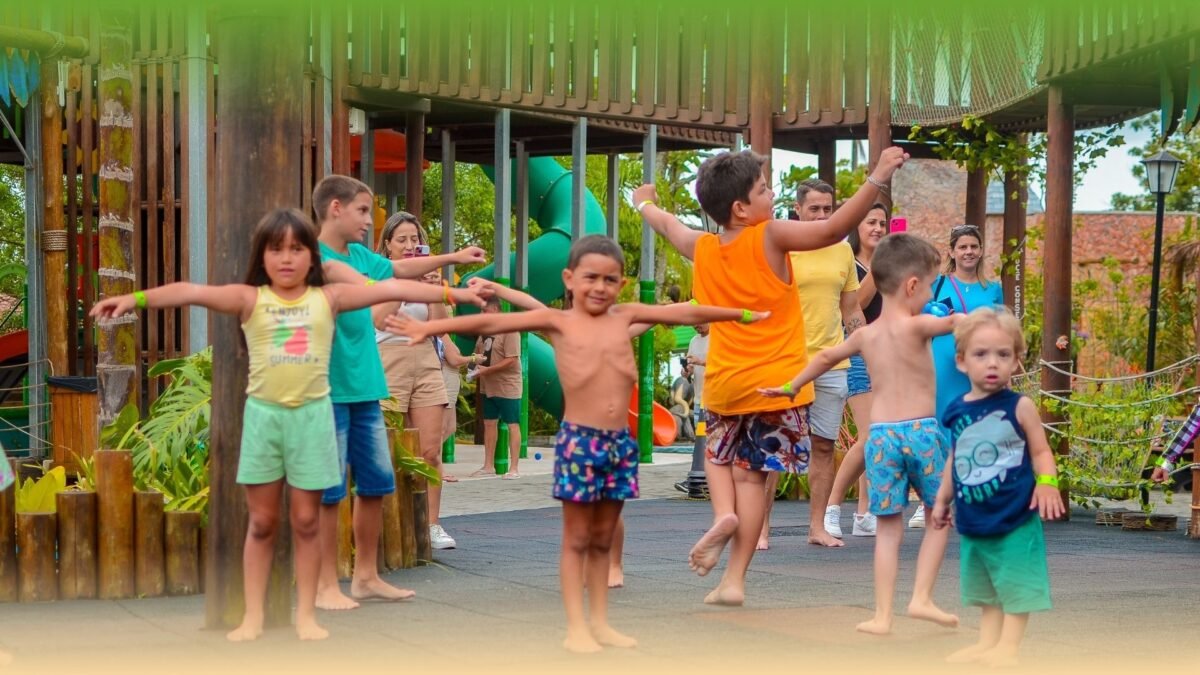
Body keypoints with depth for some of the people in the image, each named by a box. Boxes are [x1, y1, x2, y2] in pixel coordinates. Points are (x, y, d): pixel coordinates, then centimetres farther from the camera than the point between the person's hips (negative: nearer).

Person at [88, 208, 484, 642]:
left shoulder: (328, 298, 1)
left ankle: (306, 614, 16)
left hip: (312, 415, 0)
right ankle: (253, 616, 15)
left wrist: (456, 294, -6)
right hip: (264, 414, 0)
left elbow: (390, 289, -3)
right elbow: (193, 292, -15)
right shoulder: (250, 299, -2)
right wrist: (136, 299, -29)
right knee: (262, 521, 8)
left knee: (305, 521, 7)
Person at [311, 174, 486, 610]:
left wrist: (452, 258, 35)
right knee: (328, 490, -1)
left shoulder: (360, 257, 11)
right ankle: (326, 585, 9)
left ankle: (366, 576, 24)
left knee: (376, 482, 12)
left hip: (365, 387, 8)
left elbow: (399, 269, 30)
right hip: (329, 390, -8)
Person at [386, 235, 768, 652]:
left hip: (620, 441, 4)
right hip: (579, 441, -4)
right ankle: (576, 628, 8)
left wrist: (744, 315, 25)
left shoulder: (625, 316, 9)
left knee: (603, 539, 13)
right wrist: (429, 328, -12)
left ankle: (600, 622, 19)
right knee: (577, 539, 3)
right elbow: (491, 323, -7)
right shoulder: (558, 321, -1)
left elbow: (687, 313, 16)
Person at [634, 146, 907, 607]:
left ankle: (722, 513, -2)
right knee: (752, 475, 1)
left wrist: (644, 203, 45)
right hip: (775, 381, -4)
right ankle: (734, 580, 3)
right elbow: (834, 229, -21)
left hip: (722, 384, 4)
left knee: (719, 455, 28)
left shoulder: (701, 248, 2)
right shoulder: (771, 237, -12)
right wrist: (877, 179, -21)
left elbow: (666, 224, 24)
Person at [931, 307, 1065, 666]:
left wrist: (1047, 483, -22)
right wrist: (943, 499, 21)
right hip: (973, 519, 5)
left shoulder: (1020, 407, -10)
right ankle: (986, 642, 24)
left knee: (1016, 583, -1)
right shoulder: (956, 411, 3)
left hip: (1015, 518, -5)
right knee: (985, 584, 15)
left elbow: (1041, 451, -5)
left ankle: (1008, 646, 7)